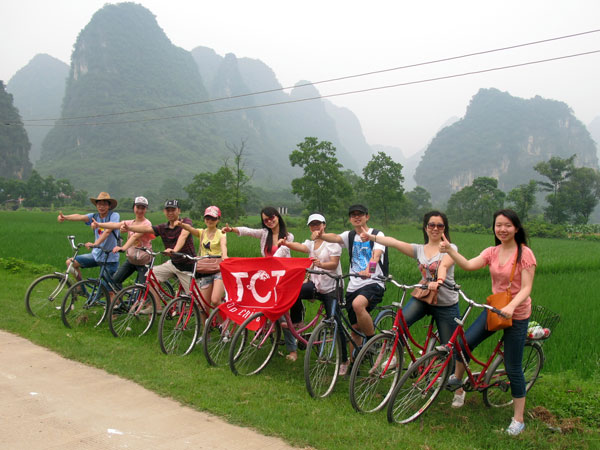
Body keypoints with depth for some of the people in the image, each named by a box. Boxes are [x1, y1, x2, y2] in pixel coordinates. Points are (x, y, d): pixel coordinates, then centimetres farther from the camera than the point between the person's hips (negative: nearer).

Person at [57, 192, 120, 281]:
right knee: (70, 262, -4)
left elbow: (108, 231, -26)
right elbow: (80, 217, -16)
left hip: (110, 258, -5)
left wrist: (95, 243, -40)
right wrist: (65, 217, -35)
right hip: (96, 254, 5)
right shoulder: (94, 216, 3)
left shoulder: (114, 215, -11)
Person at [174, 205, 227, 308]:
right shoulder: (202, 233, 11)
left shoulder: (220, 234, 1)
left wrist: (224, 255, -44)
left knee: (215, 301, -21)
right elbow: (190, 228, -9)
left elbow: (223, 245, -20)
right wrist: (181, 224, -33)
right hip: (205, 271, 4)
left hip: (219, 270, -4)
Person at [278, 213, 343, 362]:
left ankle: (344, 359, 3)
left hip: (331, 287, -5)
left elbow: (334, 264, -14)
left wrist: (320, 264, -36)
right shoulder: (311, 243, 12)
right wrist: (286, 243, -33)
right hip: (315, 283, 5)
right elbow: (301, 247, -12)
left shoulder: (332, 241, -3)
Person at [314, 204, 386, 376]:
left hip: (374, 282, -5)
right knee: (354, 327, 9)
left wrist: (369, 269, -40)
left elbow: (376, 254, -17)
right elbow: (335, 238, -10)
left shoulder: (377, 235, 2)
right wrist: (320, 235, -34)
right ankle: (352, 361, 28)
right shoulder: (350, 236, 12)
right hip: (353, 285, 5)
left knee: (358, 304, -35)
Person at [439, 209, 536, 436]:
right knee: (464, 342, -10)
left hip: (517, 314, -5)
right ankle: (457, 384, 17)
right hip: (493, 308, 5)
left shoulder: (525, 254, -12)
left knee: (513, 368, 0)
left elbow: (526, 288, -18)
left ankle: (518, 419, 15)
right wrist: (449, 250, -30)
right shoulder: (492, 252, 2)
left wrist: (511, 306, -35)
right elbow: (468, 265, -14)